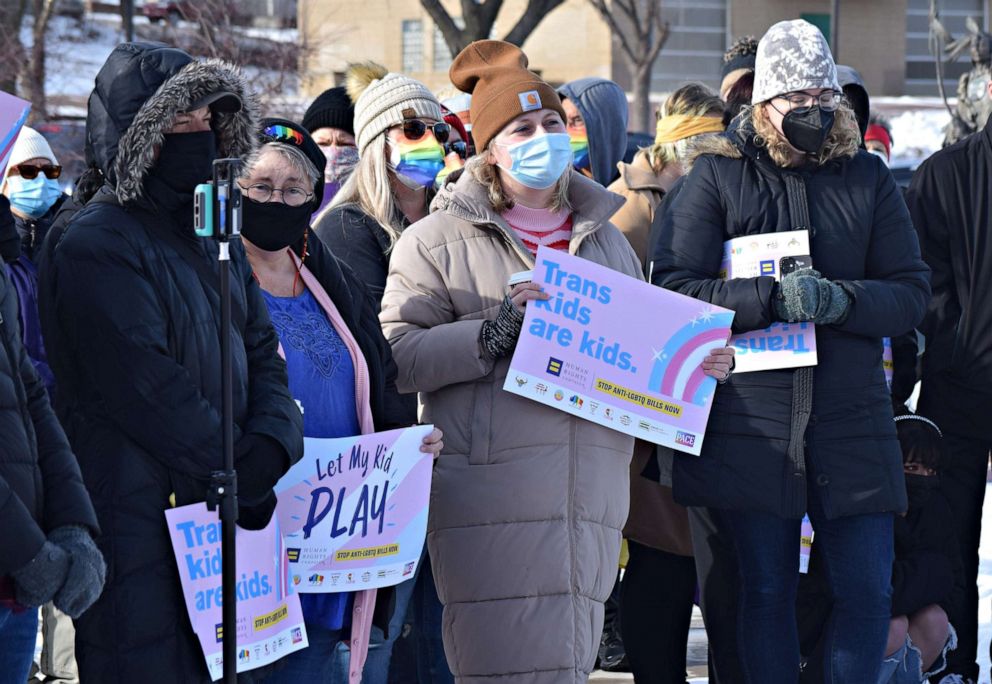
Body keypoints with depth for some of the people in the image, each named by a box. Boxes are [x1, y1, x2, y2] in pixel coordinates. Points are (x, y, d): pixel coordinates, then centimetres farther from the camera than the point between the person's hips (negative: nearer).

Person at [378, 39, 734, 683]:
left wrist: (698, 362, 8)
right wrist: (494, 332, -18)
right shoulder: (440, 239, 4)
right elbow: (395, 353, -6)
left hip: (591, 499, 5)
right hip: (490, 494, -5)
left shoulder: (606, 238, 22)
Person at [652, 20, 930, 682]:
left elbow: (912, 292, 5)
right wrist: (772, 298, -19)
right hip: (751, 422, -1)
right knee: (765, 591, 6)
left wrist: (839, 300, -15)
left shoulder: (868, 177, 8)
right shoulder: (718, 175, 2)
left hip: (852, 421, 2)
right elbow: (673, 288, -7)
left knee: (868, 590, 1)